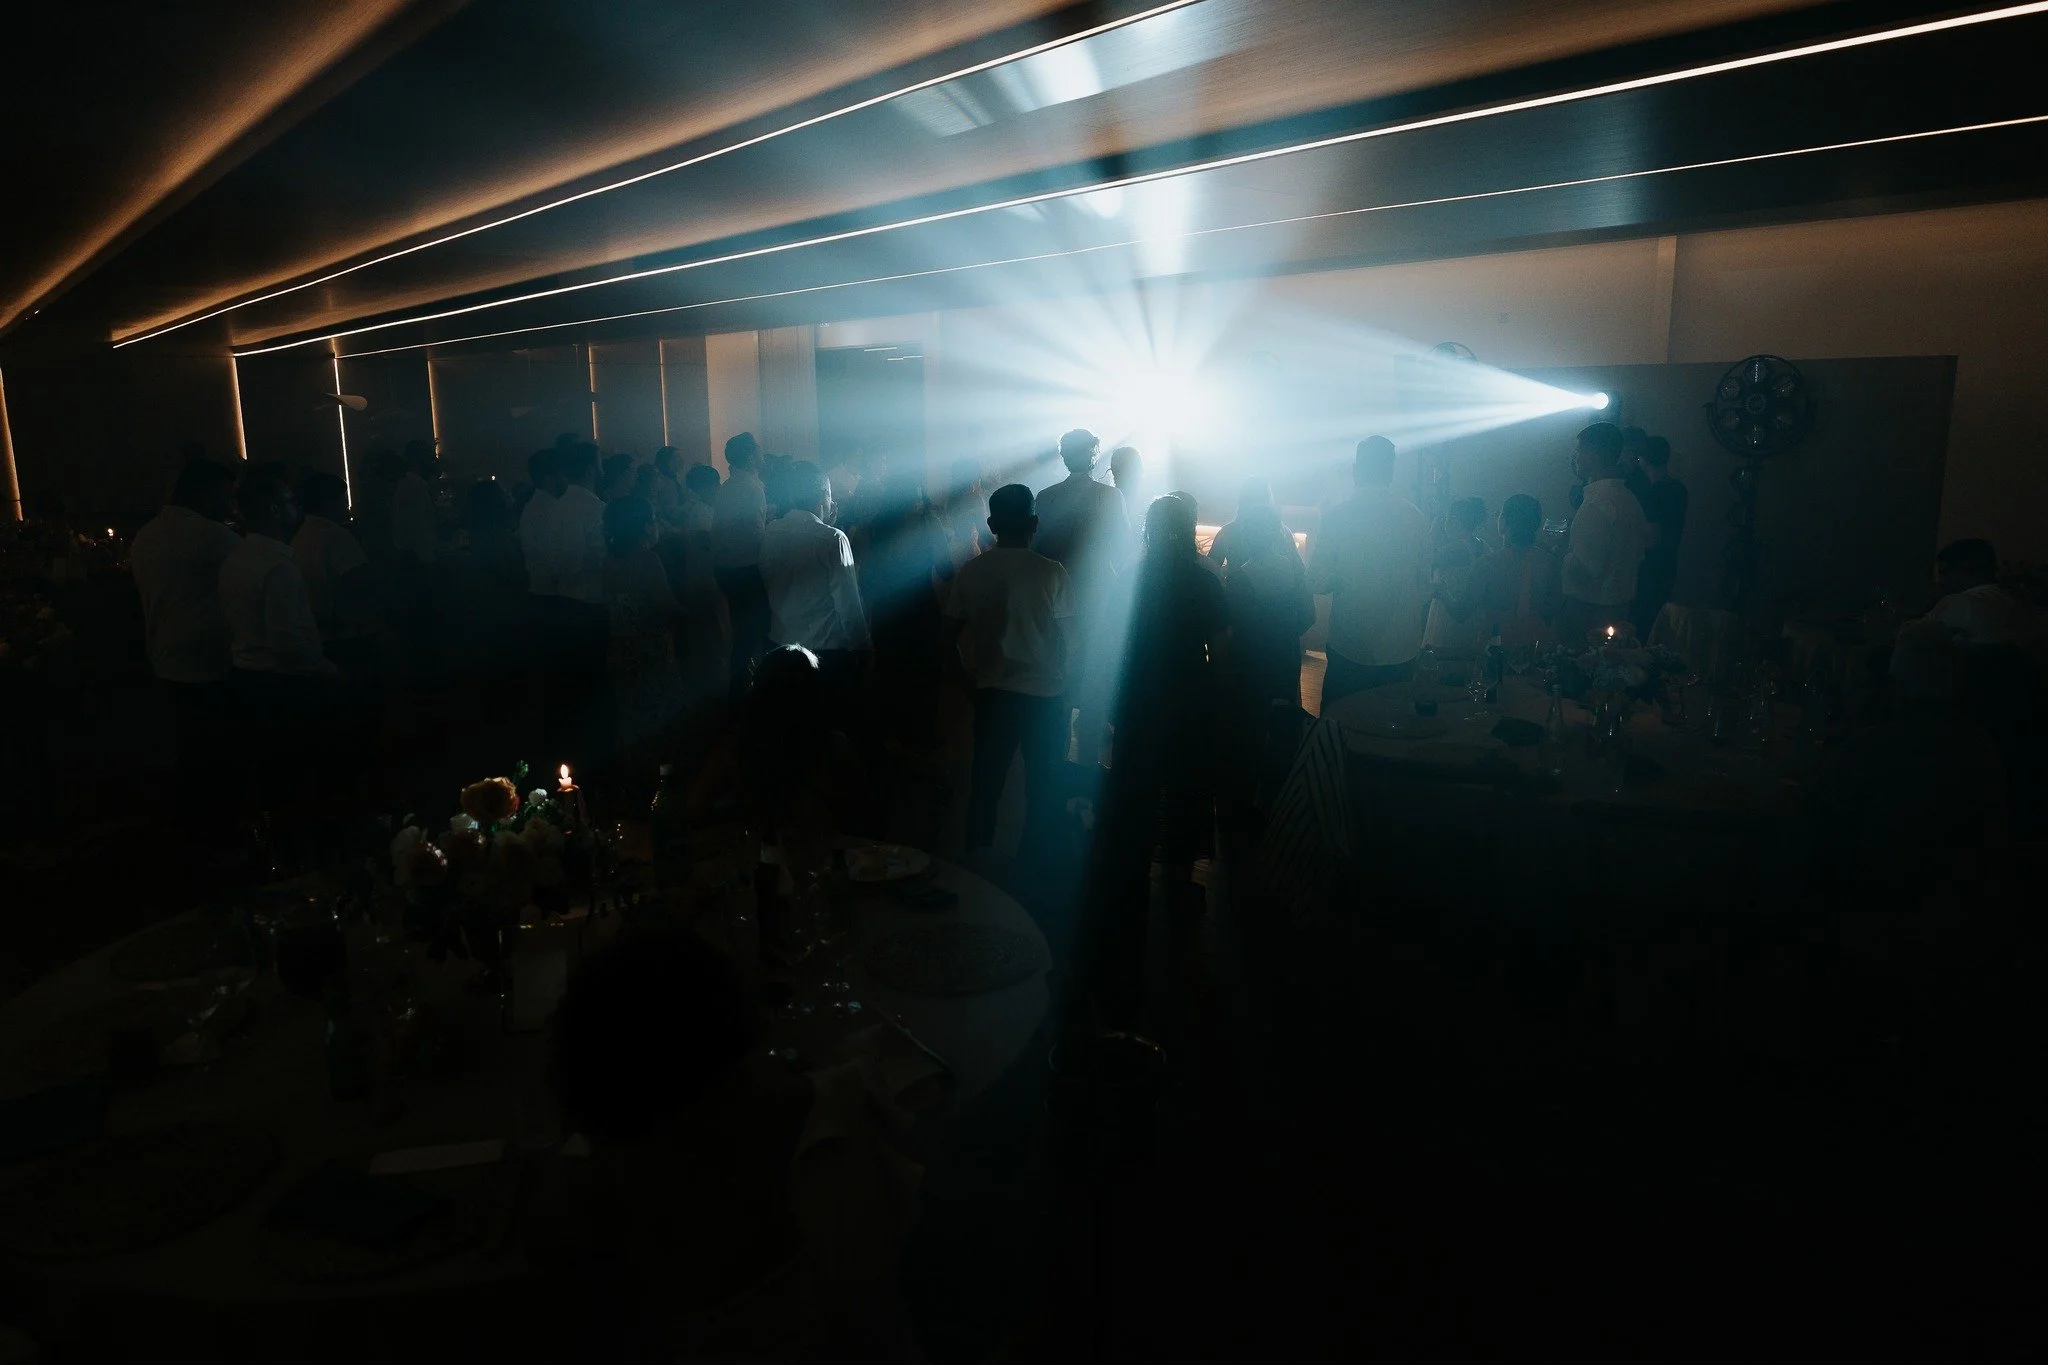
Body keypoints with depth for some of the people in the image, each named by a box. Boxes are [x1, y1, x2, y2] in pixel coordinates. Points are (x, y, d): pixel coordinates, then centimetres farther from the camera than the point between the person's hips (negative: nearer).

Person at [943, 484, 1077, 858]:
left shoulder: (971, 571, -2)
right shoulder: (1051, 573, -9)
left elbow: (949, 634, 1)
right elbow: (1069, 642, -6)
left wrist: (966, 679, 14)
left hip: (991, 692, 3)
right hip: (1045, 694, -2)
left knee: (984, 784, 12)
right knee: (1042, 786, 10)